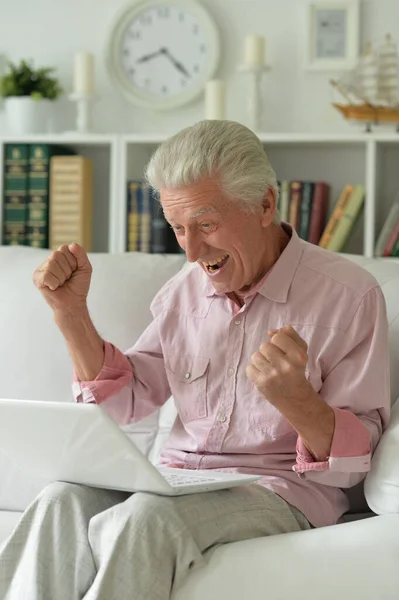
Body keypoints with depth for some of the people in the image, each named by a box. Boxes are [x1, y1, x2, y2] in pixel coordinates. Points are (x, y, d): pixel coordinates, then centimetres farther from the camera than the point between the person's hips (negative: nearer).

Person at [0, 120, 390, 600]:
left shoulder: (348, 294, -5)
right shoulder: (185, 291, 13)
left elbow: (355, 461, -8)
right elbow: (123, 400, 14)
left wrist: (293, 397, -28)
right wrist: (70, 311, 1)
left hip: (279, 492, -5)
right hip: (175, 479, 5)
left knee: (143, 519, -35)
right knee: (63, 502, -28)